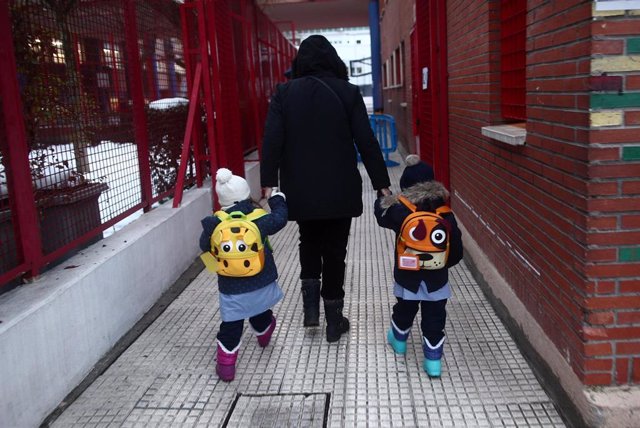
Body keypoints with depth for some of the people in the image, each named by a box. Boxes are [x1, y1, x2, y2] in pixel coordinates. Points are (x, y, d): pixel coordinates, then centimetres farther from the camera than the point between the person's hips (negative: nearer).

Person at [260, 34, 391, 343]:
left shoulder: (284, 93, -2)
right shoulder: (347, 92, -4)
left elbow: (272, 141, -9)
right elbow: (366, 142, -6)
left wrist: (268, 184, -8)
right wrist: (382, 184, -1)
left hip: (300, 190, 1)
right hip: (339, 190, -1)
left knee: (309, 243, 25)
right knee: (335, 251, 10)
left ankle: (311, 306, 16)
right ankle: (334, 322, 18)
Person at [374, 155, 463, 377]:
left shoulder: (399, 212, -16)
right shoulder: (446, 215, -11)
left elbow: (381, 213, 6)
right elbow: (456, 251, -5)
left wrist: (382, 197, 25)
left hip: (407, 278, 1)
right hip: (437, 280, 0)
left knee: (404, 310, 24)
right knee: (434, 319, 9)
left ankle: (399, 340, 48)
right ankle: (433, 360, 14)